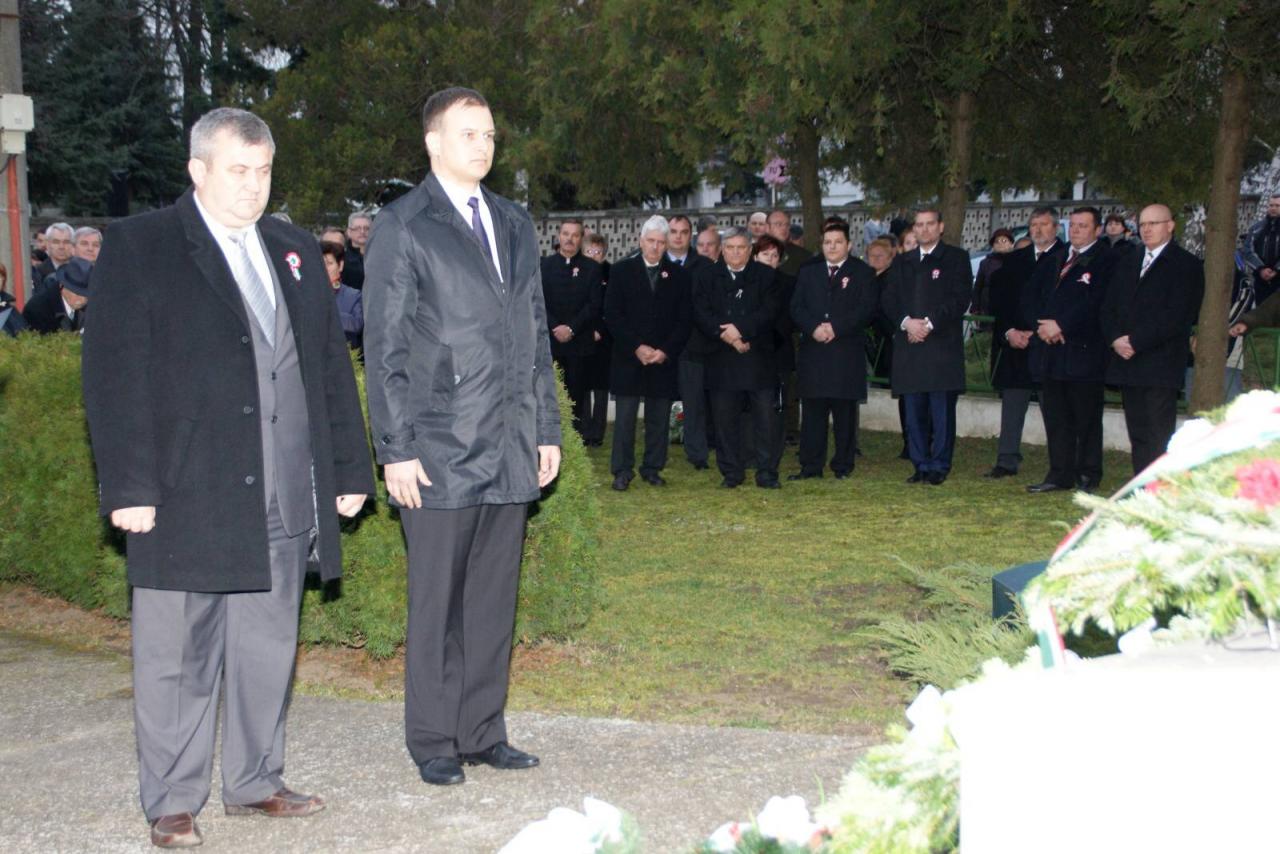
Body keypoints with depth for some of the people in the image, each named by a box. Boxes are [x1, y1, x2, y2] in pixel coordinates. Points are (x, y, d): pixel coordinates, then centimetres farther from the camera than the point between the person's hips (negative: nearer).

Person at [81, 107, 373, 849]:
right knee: (178, 659, 4)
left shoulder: (296, 251, 15)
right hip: (188, 499, -5)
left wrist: (350, 470, 11)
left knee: (269, 649, 13)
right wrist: (130, 486, -14)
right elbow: (116, 373, -7)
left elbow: (332, 364, 15)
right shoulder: (139, 247, -1)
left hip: (285, 501, 5)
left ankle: (256, 782, 27)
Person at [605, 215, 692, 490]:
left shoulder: (678, 275, 8)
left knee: (659, 418, 5)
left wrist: (665, 351, -7)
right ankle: (622, 470, 4)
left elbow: (684, 320, 5)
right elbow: (612, 315, -2)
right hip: (628, 358, -1)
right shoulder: (621, 271, 4)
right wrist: (636, 347, -10)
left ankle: (652, 468, 15)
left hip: (664, 360, 2)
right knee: (625, 417, -2)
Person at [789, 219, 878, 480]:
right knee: (812, 411, 4)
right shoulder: (808, 272, 15)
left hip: (848, 353, -3)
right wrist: (813, 328, -12)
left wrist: (836, 328, -15)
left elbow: (867, 309, -6)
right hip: (813, 353, 3)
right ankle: (811, 466, 9)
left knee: (845, 413, 2)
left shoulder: (862, 273, 5)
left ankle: (843, 466, 10)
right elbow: (796, 307, 6)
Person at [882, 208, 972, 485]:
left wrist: (929, 323, -13)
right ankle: (921, 465, 13)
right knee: (914, 411, 6)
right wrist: (907, 322, -8)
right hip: (909, 347, 4)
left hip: (943, 345, -4)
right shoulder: (902, 262, 19)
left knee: (942, 409, -4)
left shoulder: (956, 258, 5)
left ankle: (939, 466, 2)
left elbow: (960, 299, -5)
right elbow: (890, 300, 11)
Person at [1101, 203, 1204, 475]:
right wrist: (1116, 339, -5)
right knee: (1137, 436, 7)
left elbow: (1177, 316, -11)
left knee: (1158, 438, -8)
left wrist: (1136, 341, -14)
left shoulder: (1187, 265, -1)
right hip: (1128, 363, 6)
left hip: (1160, 365, -6)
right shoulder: (1127, 263, 20)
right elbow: (1108, 307, 14)